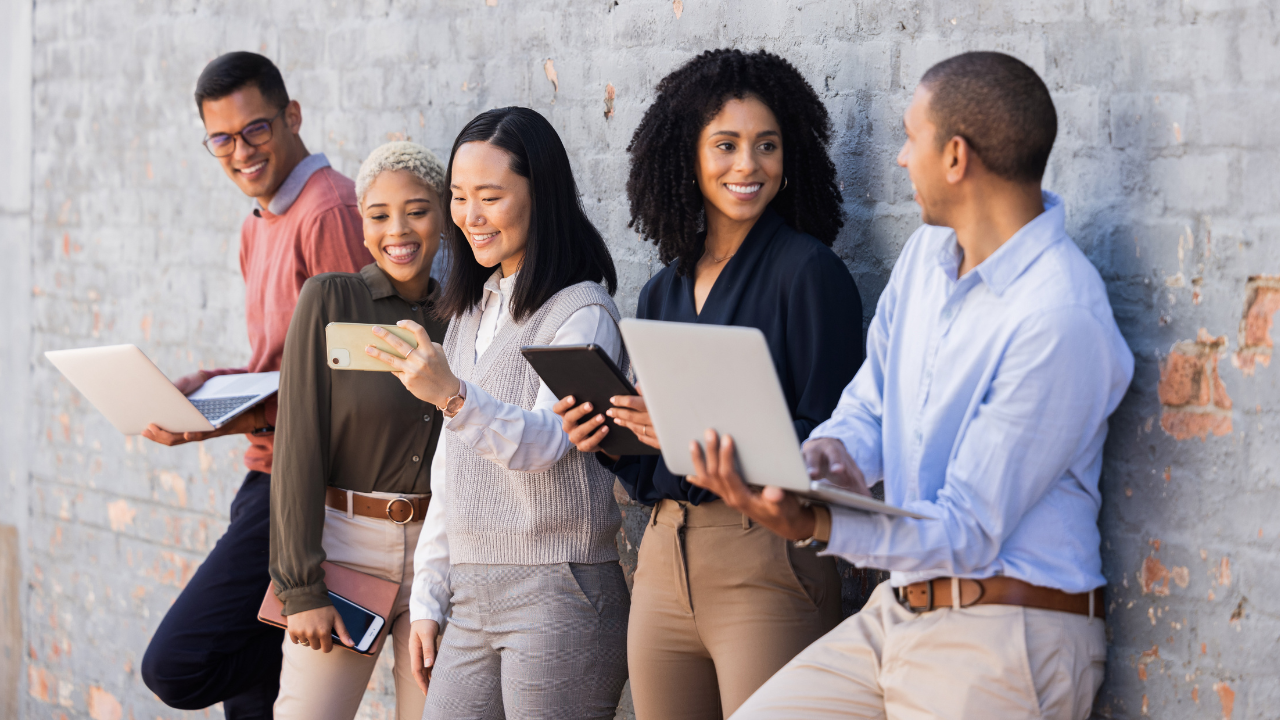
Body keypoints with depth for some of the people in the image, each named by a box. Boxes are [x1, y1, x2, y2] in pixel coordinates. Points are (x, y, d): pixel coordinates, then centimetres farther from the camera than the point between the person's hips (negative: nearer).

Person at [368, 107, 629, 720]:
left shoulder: (584, 311, -7)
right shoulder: (472, 312, 17)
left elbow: (544, 441, -21)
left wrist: (454, 395, -38)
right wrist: (428, 597, 17)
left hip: (558, 594, -7)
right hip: (471, 597, 7)